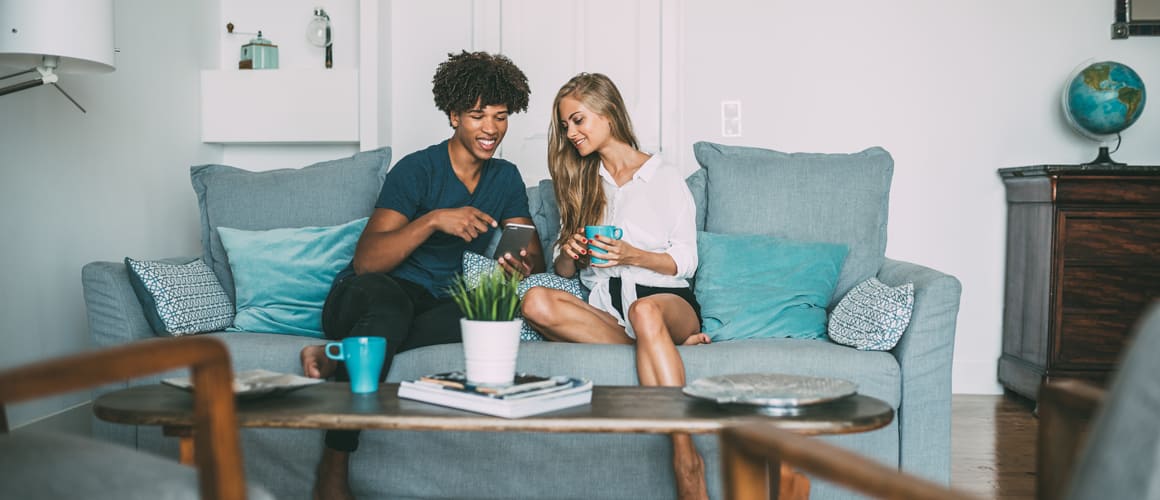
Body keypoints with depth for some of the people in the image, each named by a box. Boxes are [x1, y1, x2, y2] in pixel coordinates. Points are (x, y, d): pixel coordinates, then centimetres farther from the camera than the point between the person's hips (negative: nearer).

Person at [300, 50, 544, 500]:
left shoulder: (506, 178, 13)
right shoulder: (417, 170, -6)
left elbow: (534, 256, 10)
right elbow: (366, 260, -14)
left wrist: (523, 267, -16)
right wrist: (433, 221, -27)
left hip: (436, 304, 4)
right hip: (366, 294, -3)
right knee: (388, 302, -42)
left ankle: (337, 358, -29)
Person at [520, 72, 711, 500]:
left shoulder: (666, 179, 13)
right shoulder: (581, 182, 25)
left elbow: (685, 260, 5)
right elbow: (562, 269, 21)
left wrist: (632, 255, -12)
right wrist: (569, 254, -3)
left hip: (667, 299, -3)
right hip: (603, 308, 3)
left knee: (645, 311, -42)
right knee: (535, 302, -29)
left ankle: (686, 458, -47)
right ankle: (665, 350, -26)